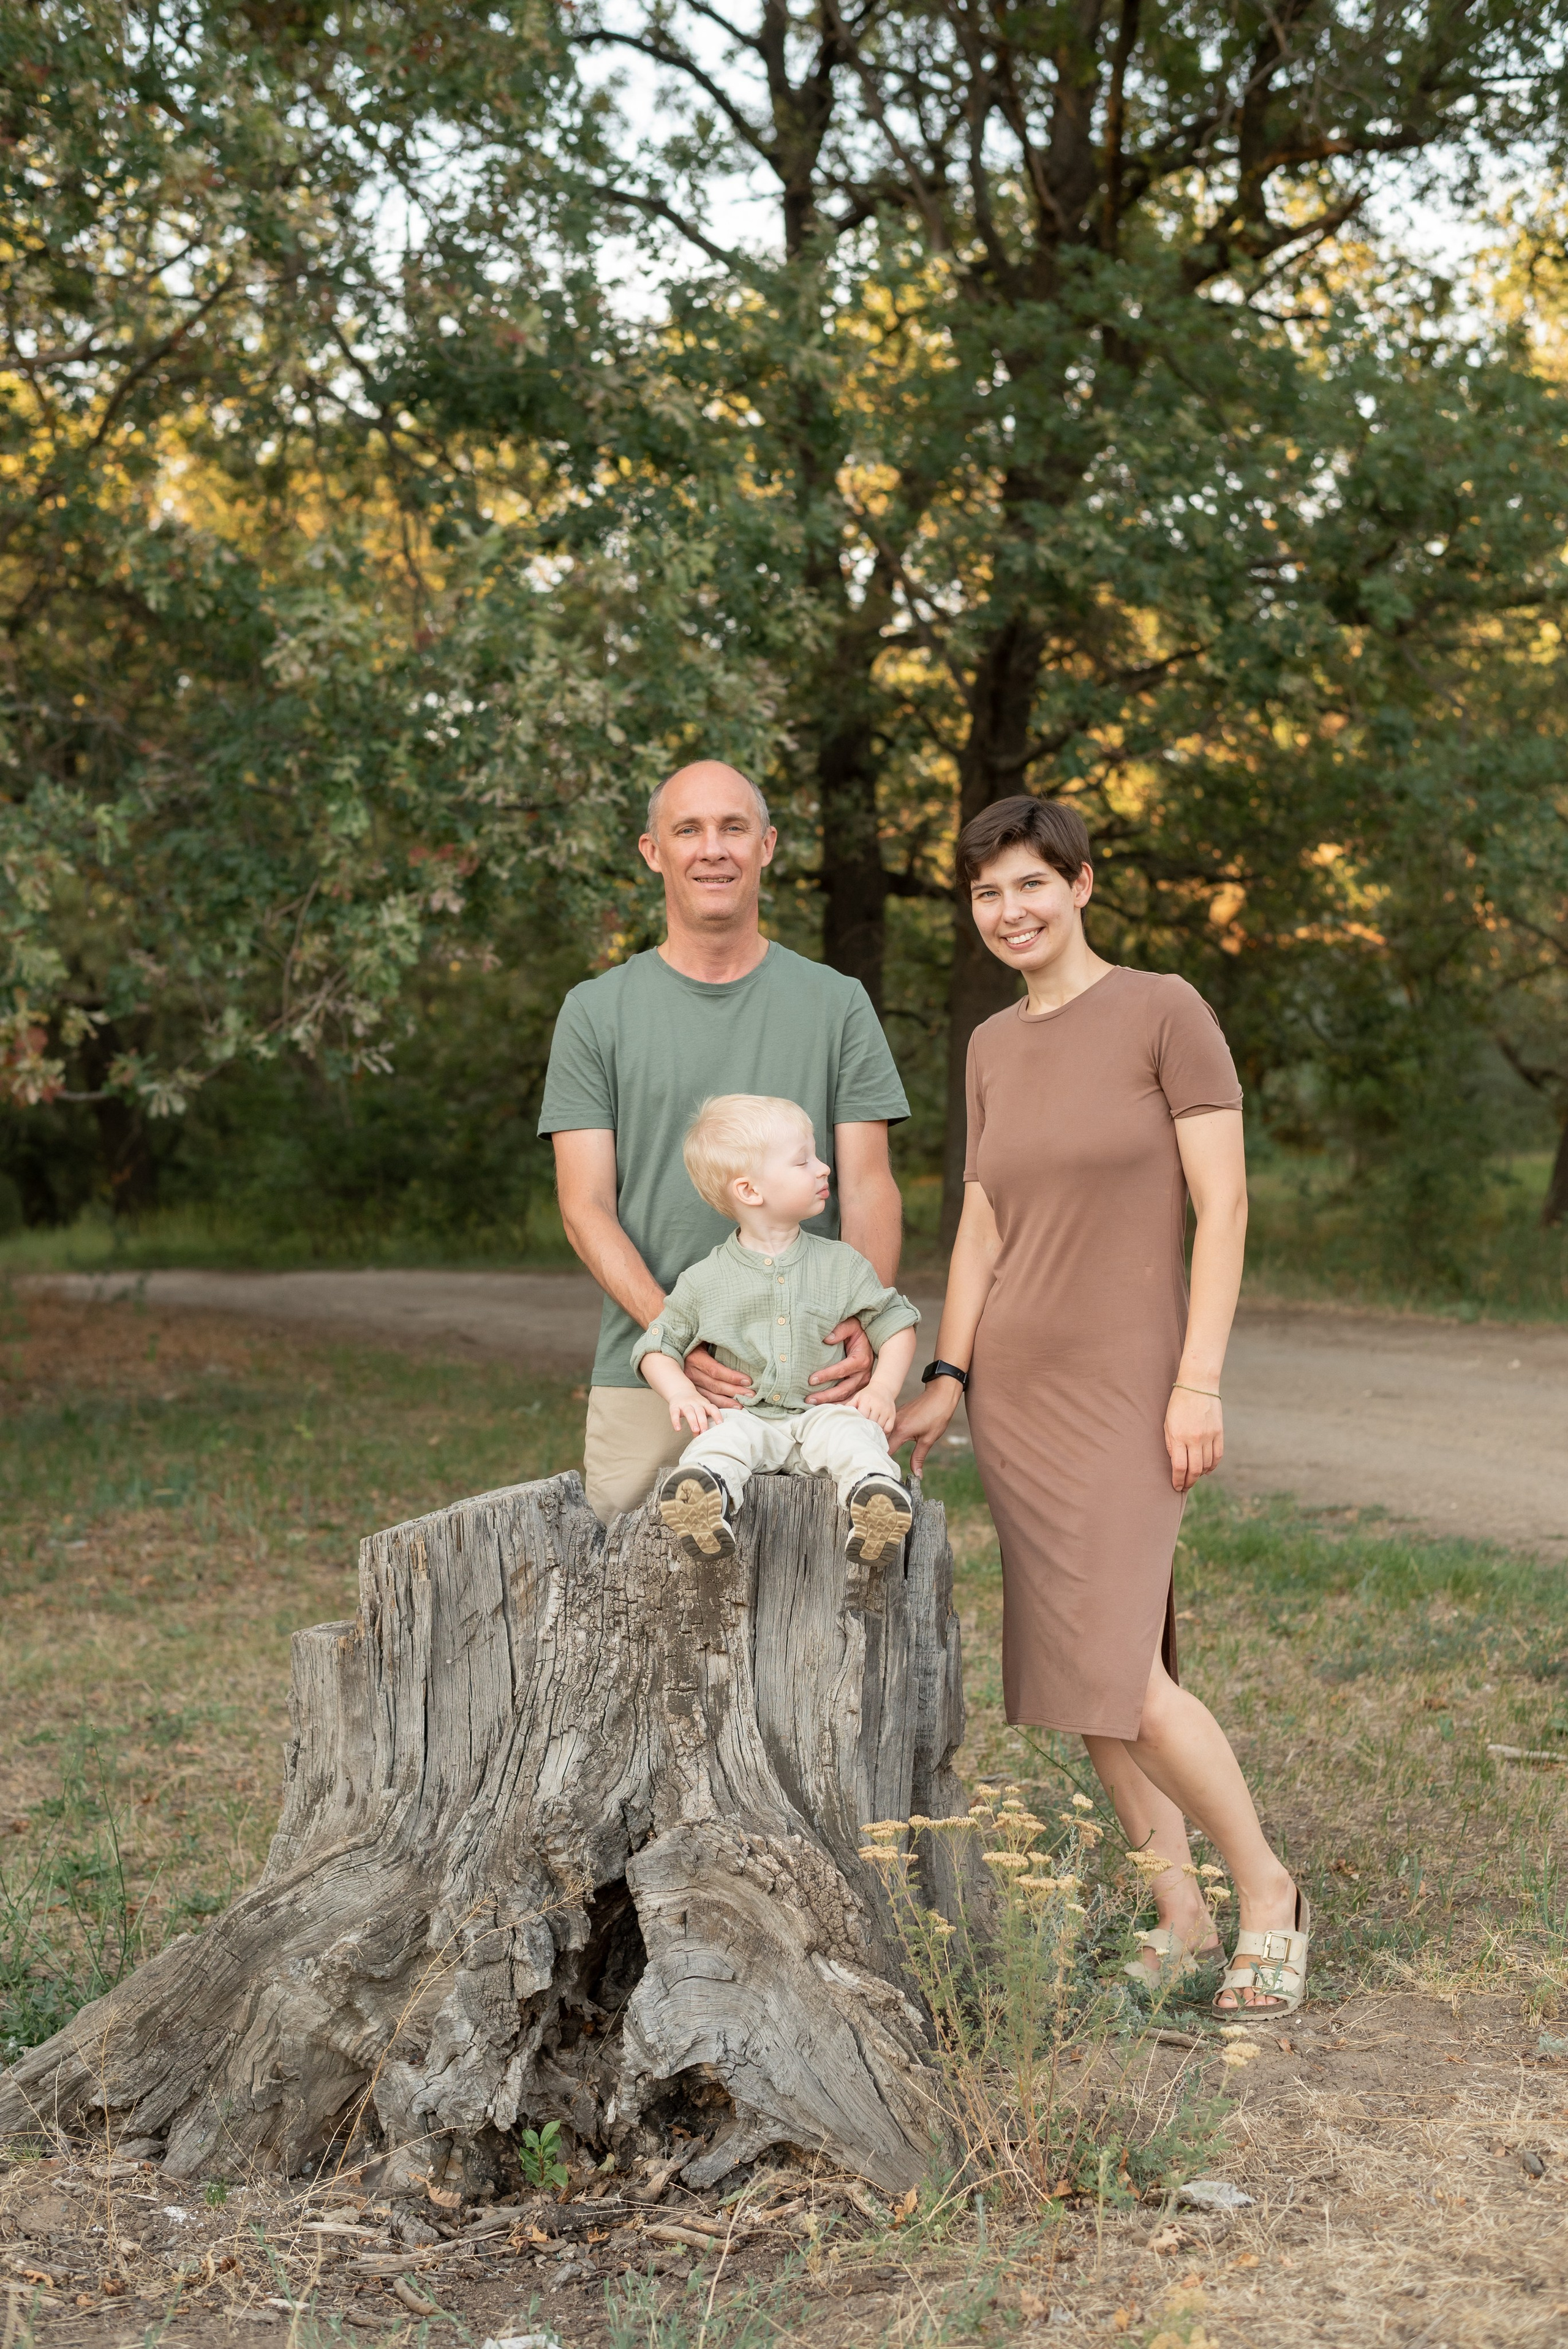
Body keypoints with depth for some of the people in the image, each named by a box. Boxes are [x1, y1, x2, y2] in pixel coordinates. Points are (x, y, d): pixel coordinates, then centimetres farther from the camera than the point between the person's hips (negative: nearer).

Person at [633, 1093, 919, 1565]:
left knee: (852, 1432, -31)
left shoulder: (842, 1265, 8)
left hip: (822, 1414, 1)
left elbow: (894, 1324, 12)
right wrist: (681, 1393, -8)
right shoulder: (704, 1282, 5)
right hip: (745, 1415, -1)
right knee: (722, 1438, -33)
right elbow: (658, 1346, 13)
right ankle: (705, 1492, -62)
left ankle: (873, 1489, -58)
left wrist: (883, 1388, -5)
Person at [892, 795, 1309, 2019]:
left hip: (1127, 1382, -6)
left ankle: (1266, 1887, 7)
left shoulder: (1167, 1011, -8)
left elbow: (1224, 1204, -11)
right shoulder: (993, 1046, 11)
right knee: (1079, 1667, 7)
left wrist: (1200, 1383, -16)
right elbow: (982, 1224, 13)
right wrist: (947, 1380, 7)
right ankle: (1181, 1918, 19)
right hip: (1015, 1388, 6)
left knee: (1120, 1677, -14)